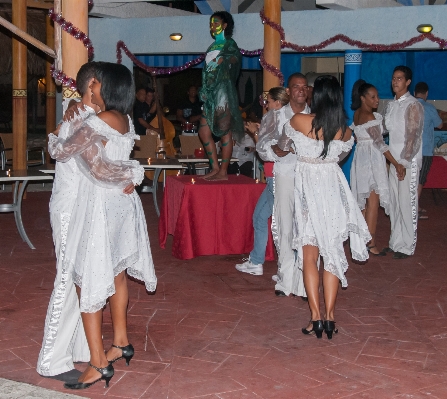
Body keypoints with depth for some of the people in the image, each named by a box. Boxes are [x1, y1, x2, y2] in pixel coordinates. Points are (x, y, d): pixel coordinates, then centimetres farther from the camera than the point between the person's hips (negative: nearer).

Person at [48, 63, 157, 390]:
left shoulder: (94, 125, -18)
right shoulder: (126, 121, 5)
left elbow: (62, 151, -7)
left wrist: (53, 138, 14)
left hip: (100, 206, -8)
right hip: (122, 202, 9)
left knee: (90, 281, -3)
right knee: (116, 274, 18)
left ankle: (99, 363, -1)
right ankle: (121, 343, 30)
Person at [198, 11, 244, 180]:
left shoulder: (229, 44, -2)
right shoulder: (213, 46, 18)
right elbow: (207, 70, 16)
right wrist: (204, 92, 9)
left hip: (223, 93, -9)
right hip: (211, 94, 9)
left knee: (225, 133, -5)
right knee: (204, 131, 7)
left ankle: (223, 172, -2)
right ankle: (215, 168, 14)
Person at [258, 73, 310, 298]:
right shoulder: (279, 116, 9)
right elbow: (262, 145, 6)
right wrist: (277, 150, -13)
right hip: (285, 175, 0)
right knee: (285, 228, 2)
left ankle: (304, 281, 2)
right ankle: (286, 280, 12)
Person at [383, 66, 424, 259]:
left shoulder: (413, 106, -10)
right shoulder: (390, 105, 13)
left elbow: (413, 136, -14)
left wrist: (404, 161, -17)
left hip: (408, 162, -7)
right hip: (393, 160, 7)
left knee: (407, 204, -2)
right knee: (394, 203, 11)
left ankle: (407, 247, 6)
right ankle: (395, 242, 20)